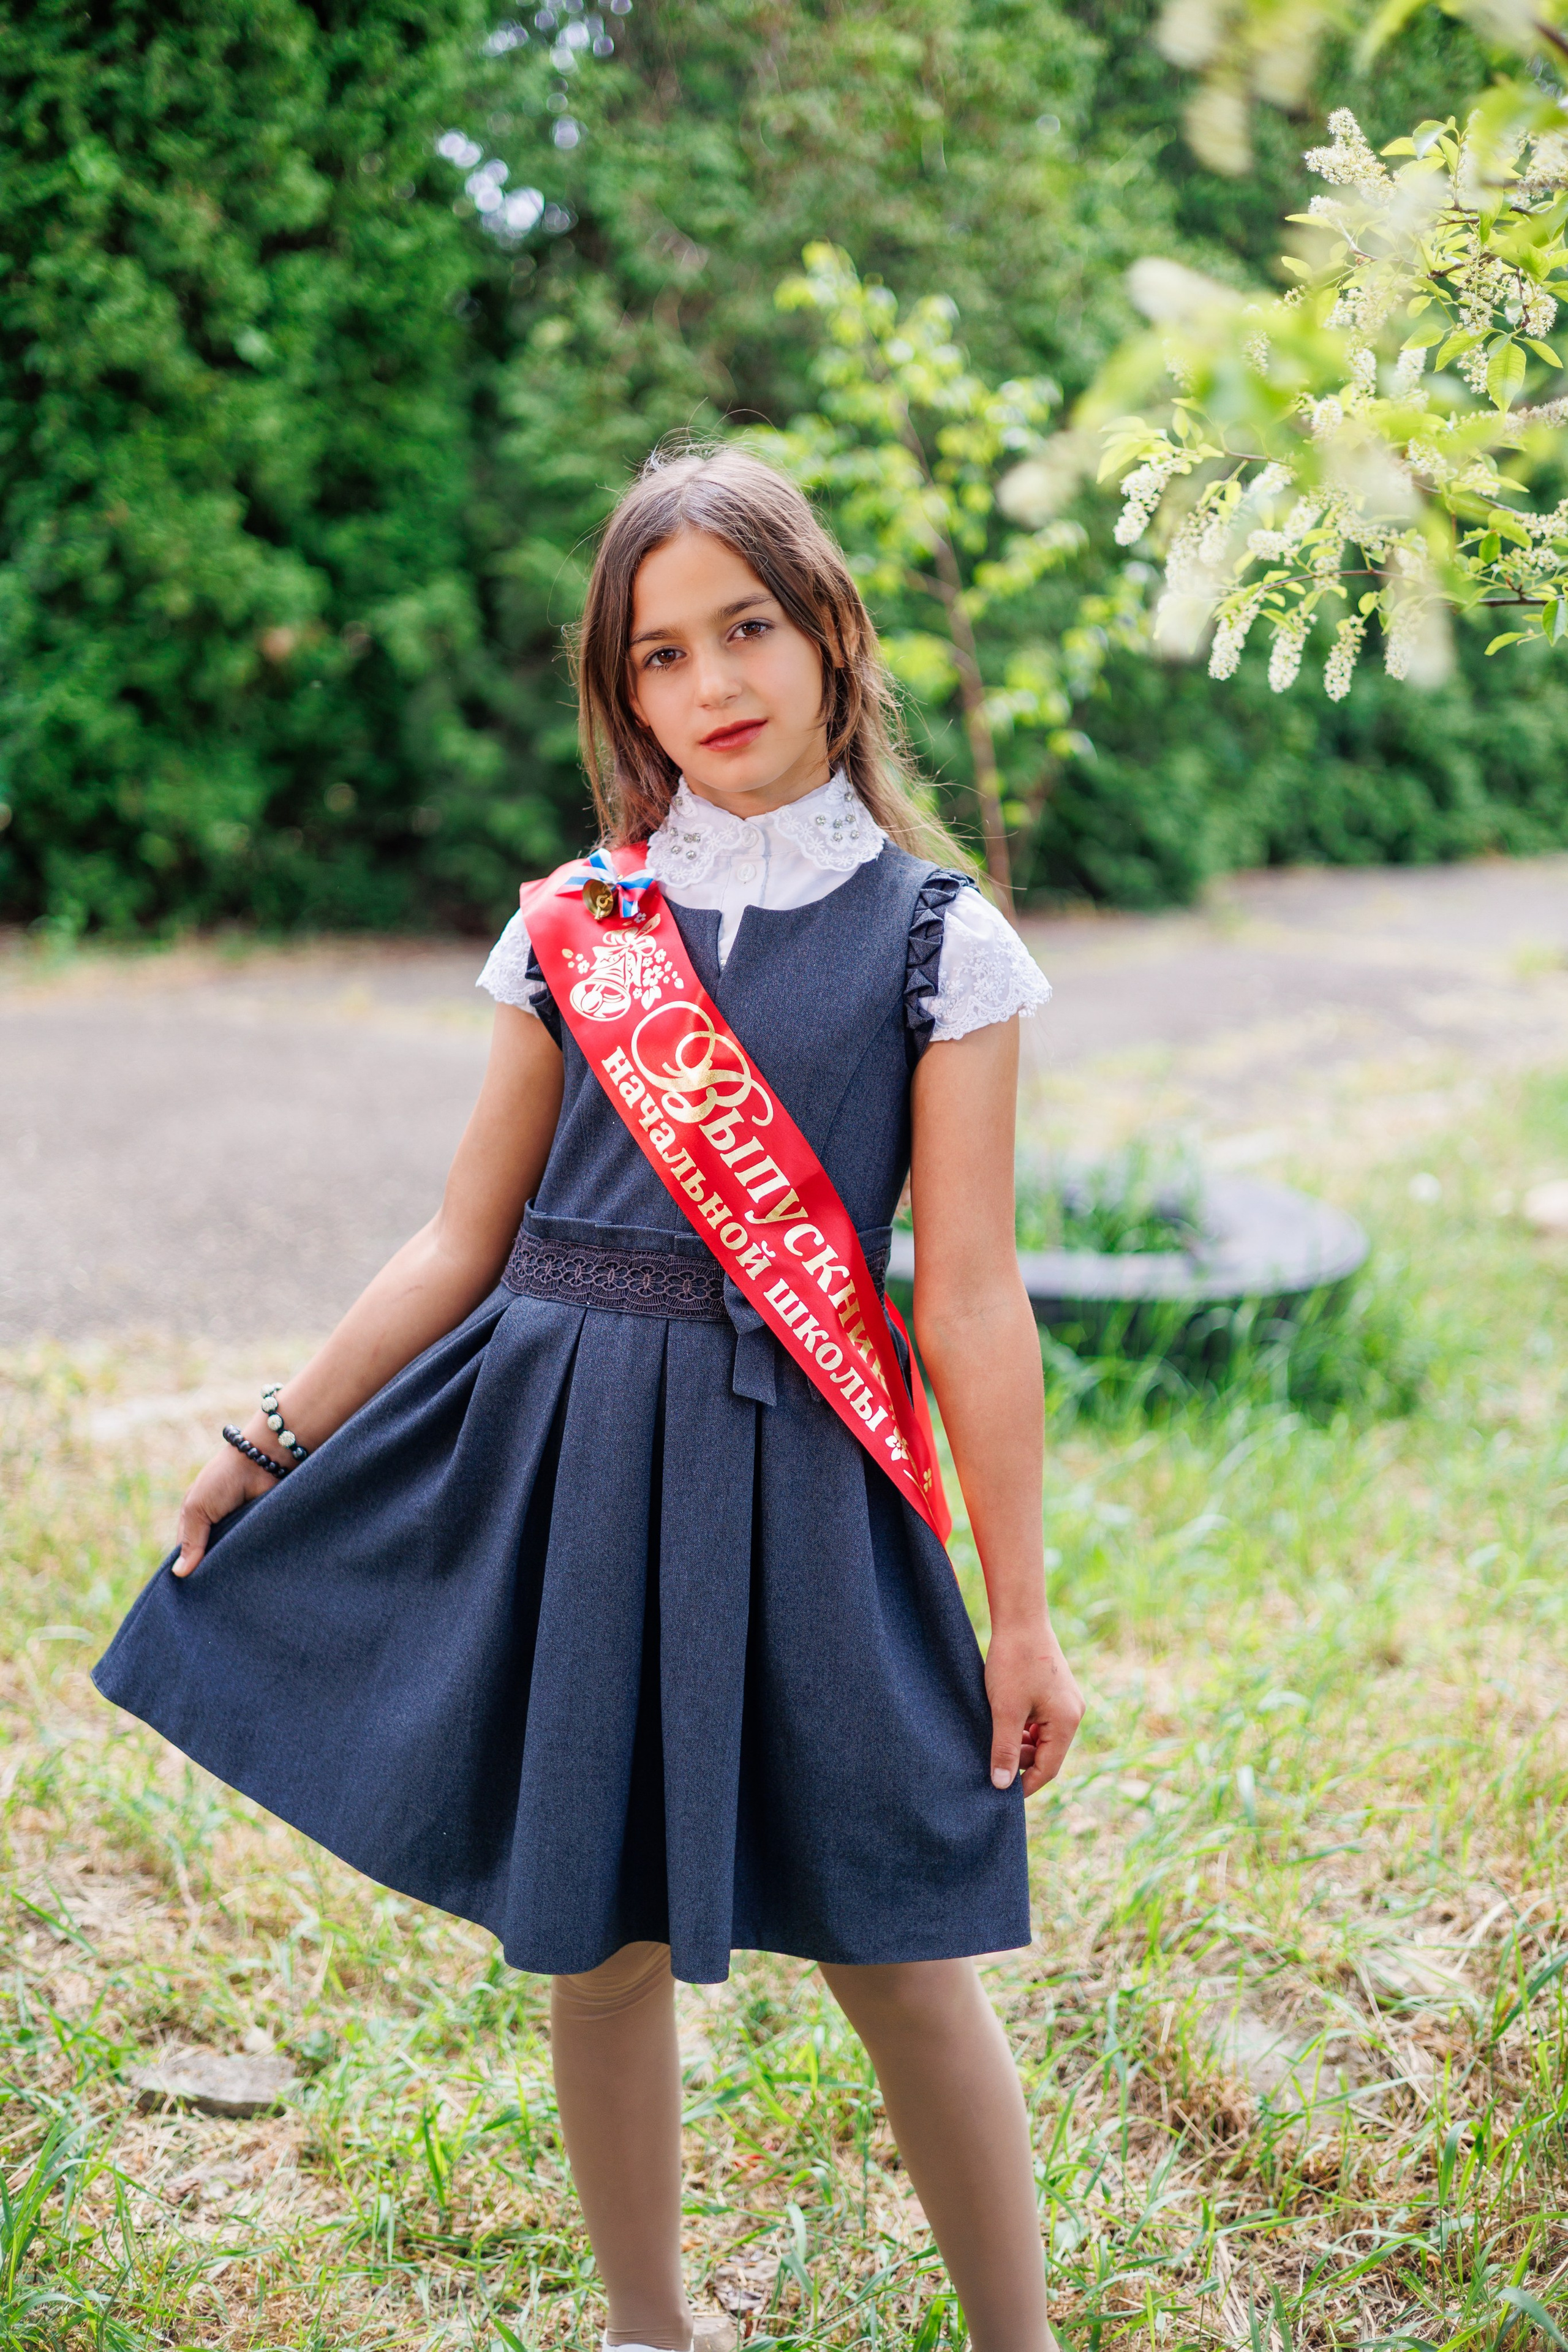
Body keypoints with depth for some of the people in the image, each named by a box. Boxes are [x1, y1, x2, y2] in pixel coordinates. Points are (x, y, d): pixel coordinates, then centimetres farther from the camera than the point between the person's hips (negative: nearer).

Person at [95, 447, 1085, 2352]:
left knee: (896, 1953, 3)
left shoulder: (937, 940, -1)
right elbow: (464, 1240, 11)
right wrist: (277, 1442, 13)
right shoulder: (571, 924, 6)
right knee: (598, 1935, 12)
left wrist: (1021, 1614, -2)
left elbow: (969, 1299, -2)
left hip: (793, 1475, -2)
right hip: (556, 1456, 3)